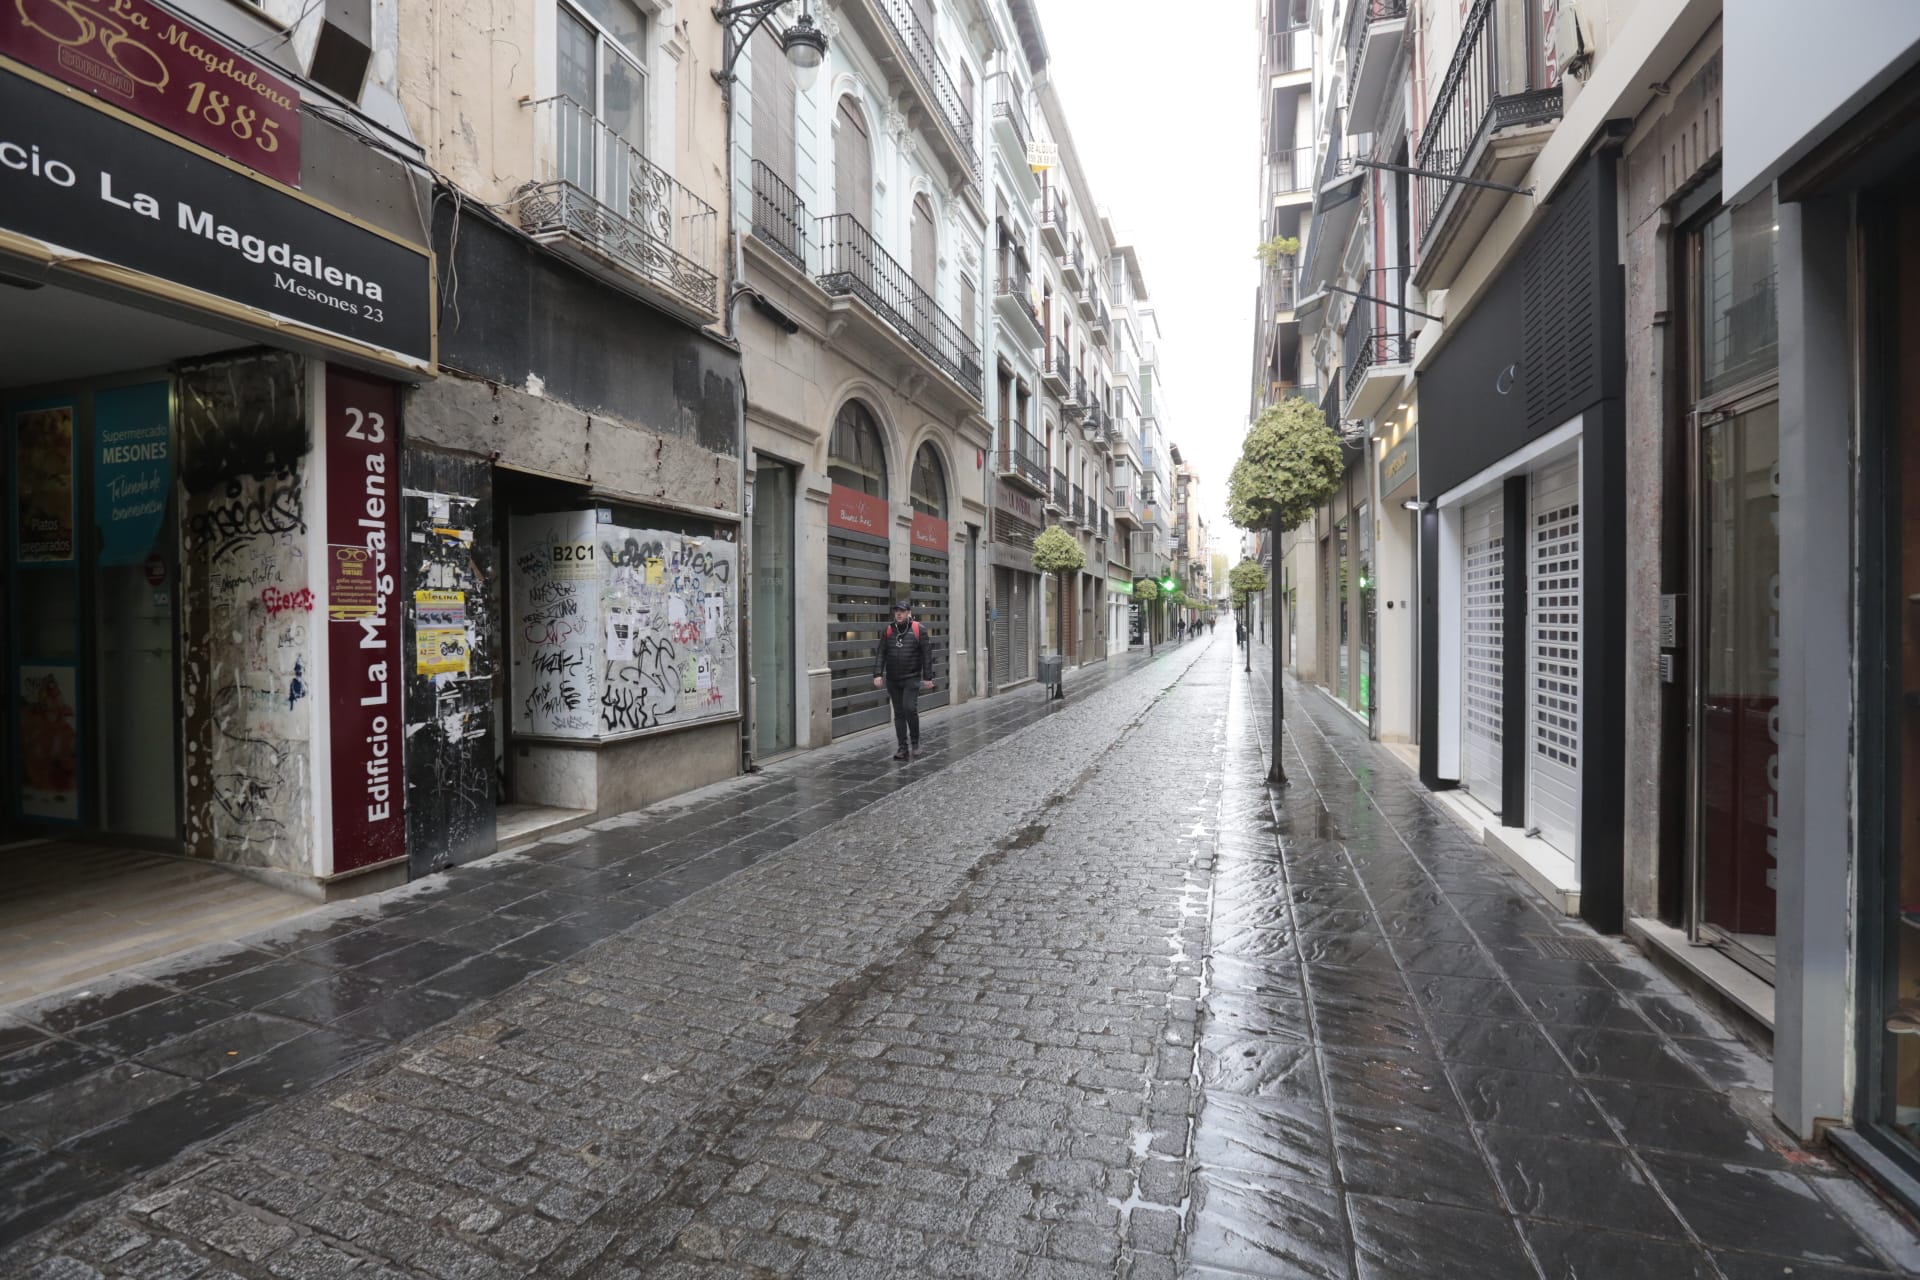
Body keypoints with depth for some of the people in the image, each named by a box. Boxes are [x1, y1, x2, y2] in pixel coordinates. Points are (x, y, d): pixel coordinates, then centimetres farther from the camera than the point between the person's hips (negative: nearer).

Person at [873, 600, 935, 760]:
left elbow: (927, 655, -4)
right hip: (892, 680, 4)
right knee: (898, 713, 7)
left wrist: (928, 677, -6)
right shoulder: (888, 631, 5)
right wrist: (877, 674, -8)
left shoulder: (919, 630, -5)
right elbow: (881, 654, 3)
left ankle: (915, 741, 7)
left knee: (910, 708, -15)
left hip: (912, 678, -4)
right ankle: (903, 748, 13)